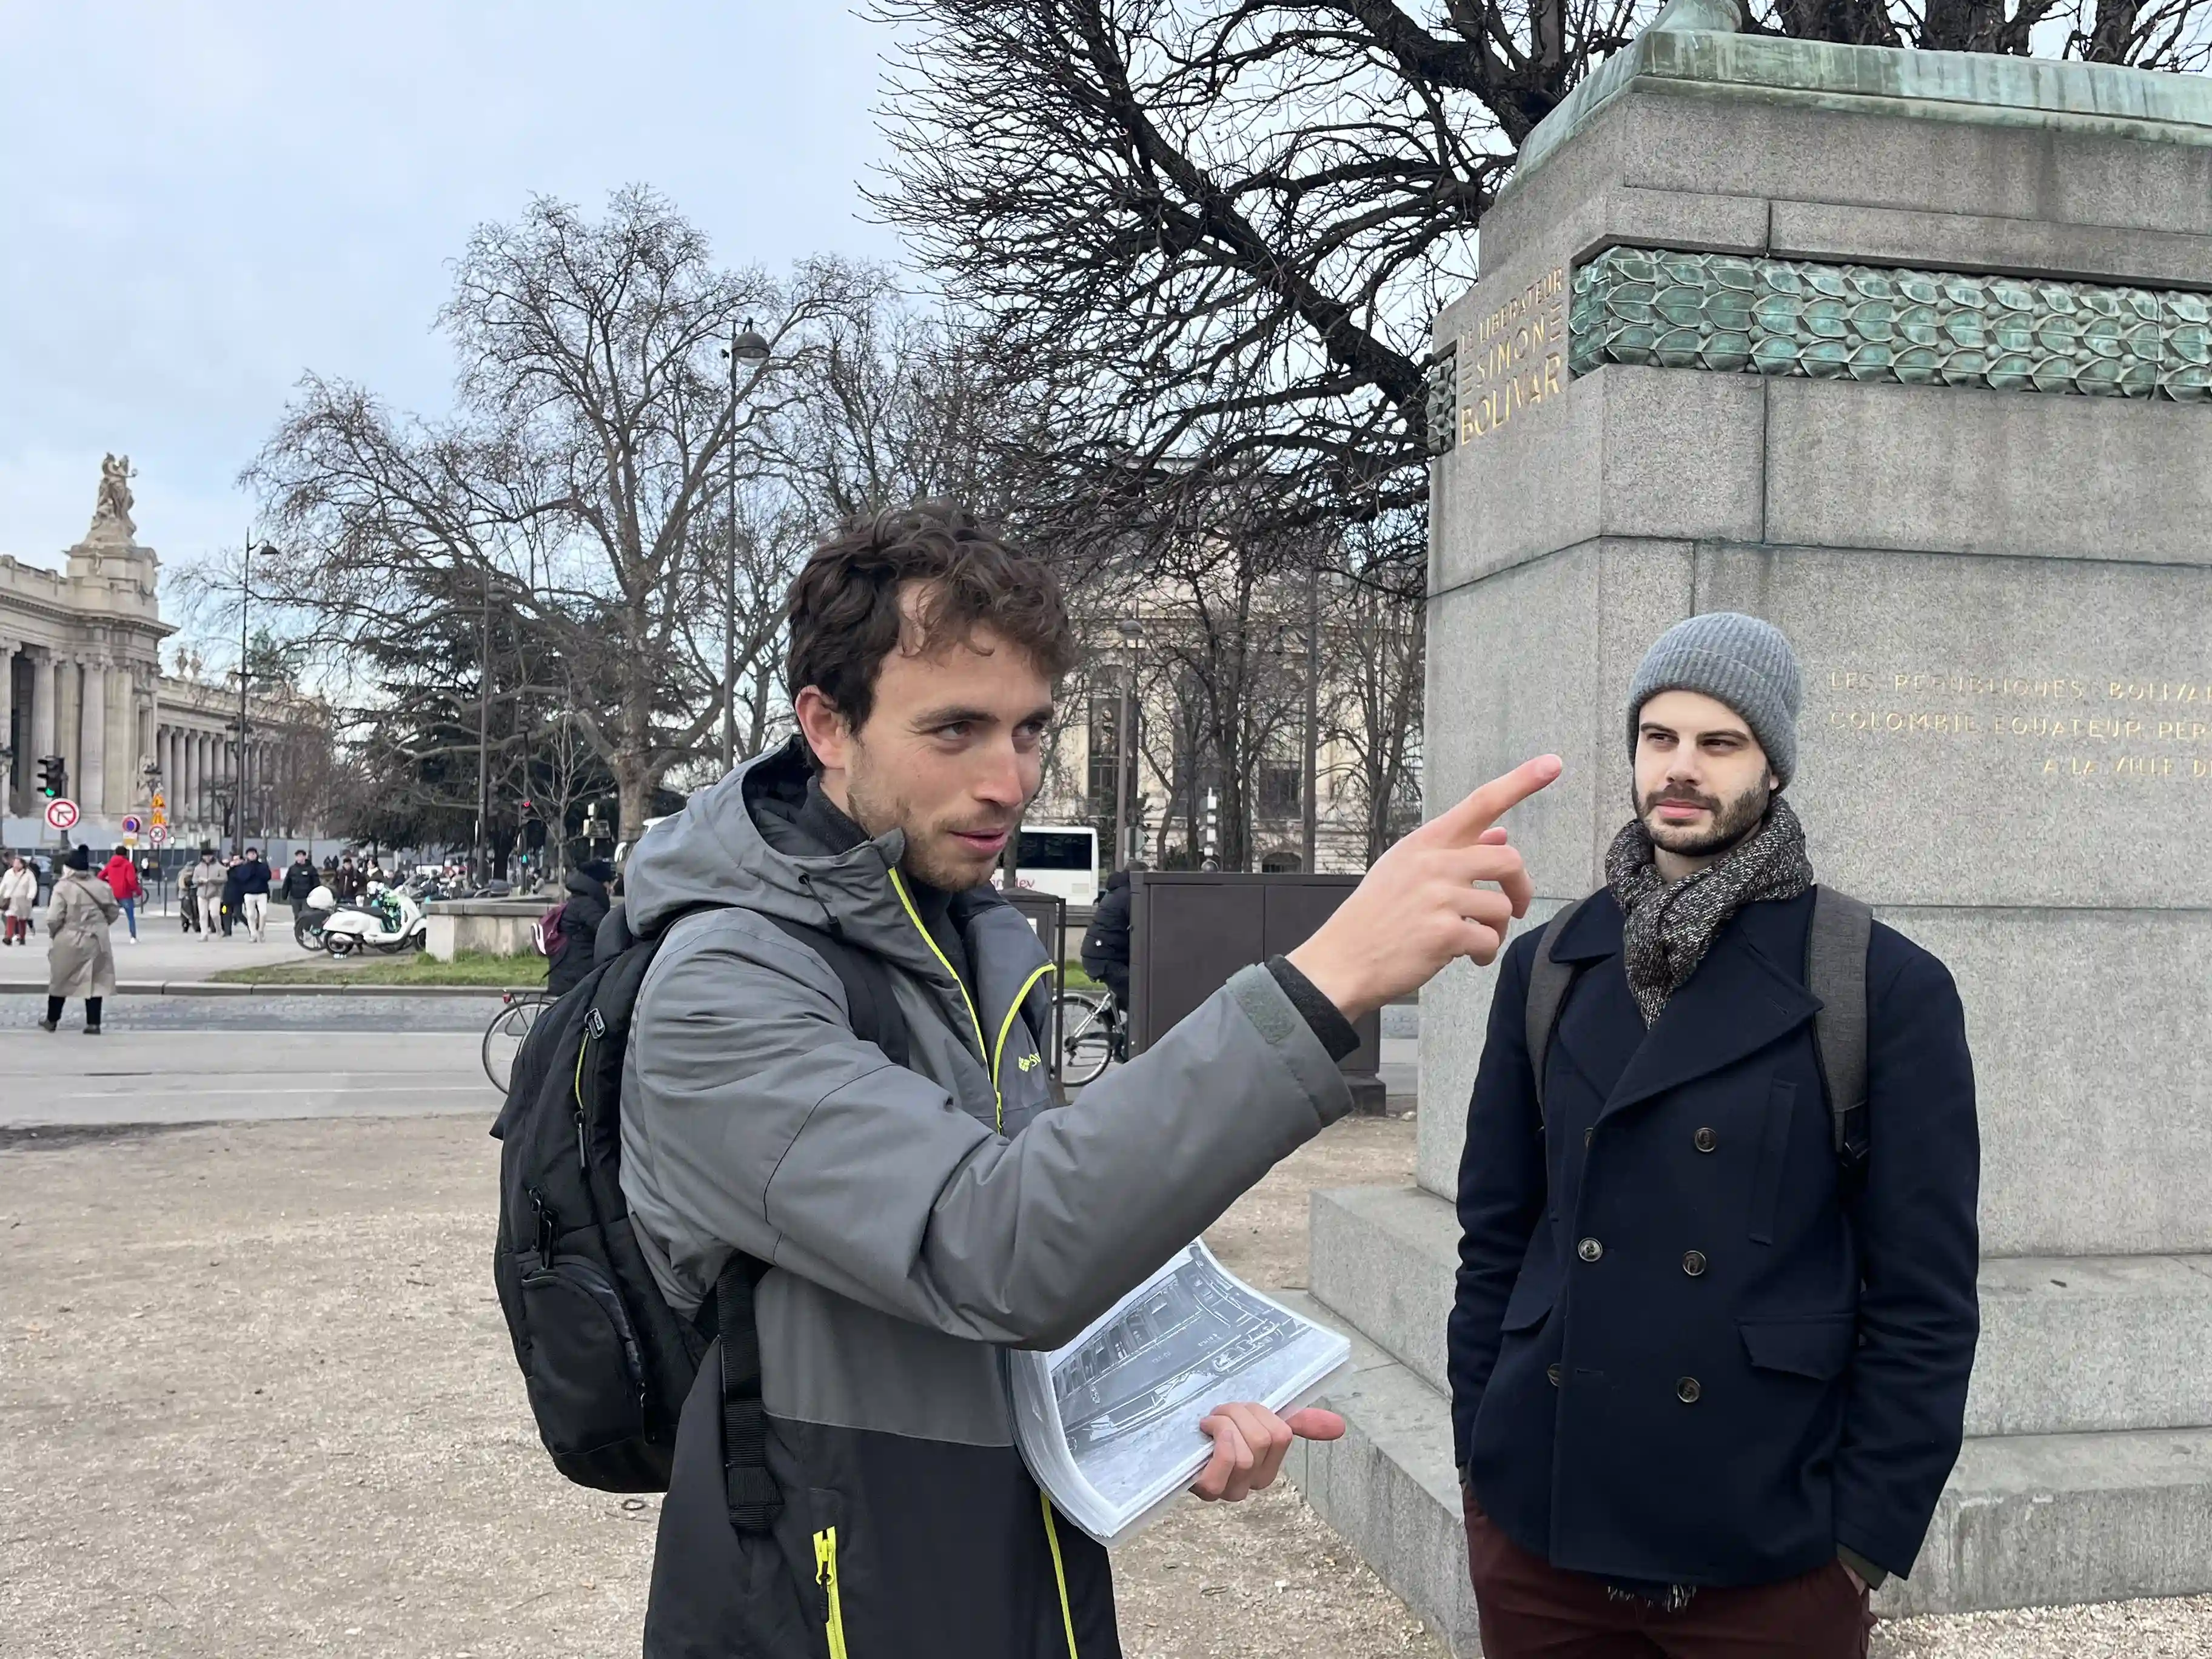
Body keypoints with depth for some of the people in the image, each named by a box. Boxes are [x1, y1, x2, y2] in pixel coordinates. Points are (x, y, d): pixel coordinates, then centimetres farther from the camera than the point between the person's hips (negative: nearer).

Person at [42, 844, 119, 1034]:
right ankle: (93, 1024, 3)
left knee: (60, 980, 14)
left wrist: (53, 933, 4)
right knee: (95, 981, 6)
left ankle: (52, 1020, 26)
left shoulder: (63, 887, -13)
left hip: (69, 941, -3)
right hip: (96, 940, 3)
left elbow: (54, 918, -16)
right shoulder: (101, 886, 0)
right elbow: (113, 912, 7)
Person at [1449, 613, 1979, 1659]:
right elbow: (1496, 1228, 8)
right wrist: (1479, 1449, 5)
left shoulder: (1887, 987, -6)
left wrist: (1870, 1535, -6)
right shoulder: (1549, 969, 4)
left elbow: (1924, 1295, -5)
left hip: (1771, 1547, -3)